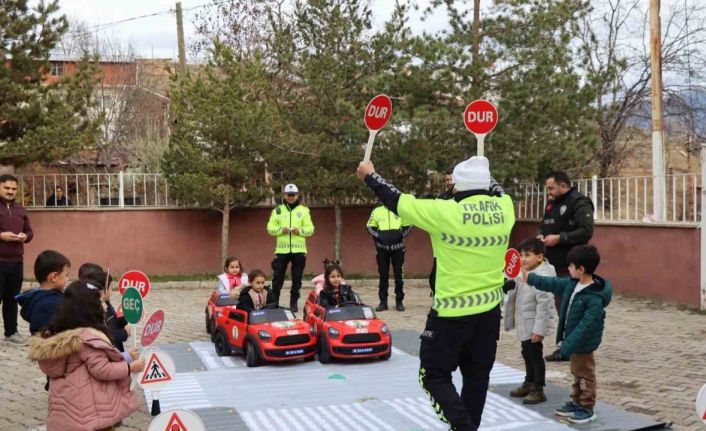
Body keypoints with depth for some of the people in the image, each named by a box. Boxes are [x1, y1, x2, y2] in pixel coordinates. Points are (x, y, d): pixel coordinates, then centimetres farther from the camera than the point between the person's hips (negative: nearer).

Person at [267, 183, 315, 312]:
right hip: (282, 249, 0)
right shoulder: (278, 210, 9)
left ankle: (294, 303, 13)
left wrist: (300, 230, -17)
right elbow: (270, 228, 4)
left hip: (299, 250, 0)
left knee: (297, 279, 4)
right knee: (278, 278, 0)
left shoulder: (304, 210, 7)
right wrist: (281, 230, -15)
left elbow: (310, 229, 2)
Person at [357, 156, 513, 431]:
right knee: (477, 376, 17)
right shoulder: (504, 208, -4)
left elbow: (397, 201, -7)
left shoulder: (447, 212, -18)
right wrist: (480, 174, 39)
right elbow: (496, 190, 21)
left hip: (452, 313, -5)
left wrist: (369, 176, 8)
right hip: (490, 311, 6)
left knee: (434, 375, 6)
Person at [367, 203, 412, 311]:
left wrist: (401, 235, -9)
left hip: (397, 248, 0)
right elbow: (370, 227, 8)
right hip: (382, 248, 1)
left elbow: (408, 226, 7)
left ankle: (399, 301, 11)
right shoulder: (377, 211, 3)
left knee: (399, 275, 3)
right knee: (383, 276, 4)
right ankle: (383, 302, 10)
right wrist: (378, 236, -7)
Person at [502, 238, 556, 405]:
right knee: (527, 354, 20)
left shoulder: (542, 275, -23)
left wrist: (539, 329, -25)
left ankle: (538, 390, 13)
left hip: (534, 326, -9)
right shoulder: (526, 273, 6)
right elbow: (518, 296, 19)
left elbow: (543, 304, -25)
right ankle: (529, 384, 35)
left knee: (535, 355, 1)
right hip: (524, 324, 9)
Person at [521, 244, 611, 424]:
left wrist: (568, 344, -27)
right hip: (573, 340, 9)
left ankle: (587, 408, 18)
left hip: (583, 343, -9)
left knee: (585, 375, 6)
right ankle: (576, 403, 35)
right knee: (577, 373, 22)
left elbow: (586, 325, -29)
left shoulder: (595, 298, -29)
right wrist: (530, 278, 18)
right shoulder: (572, 283, -2)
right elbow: (553, 284, 14)